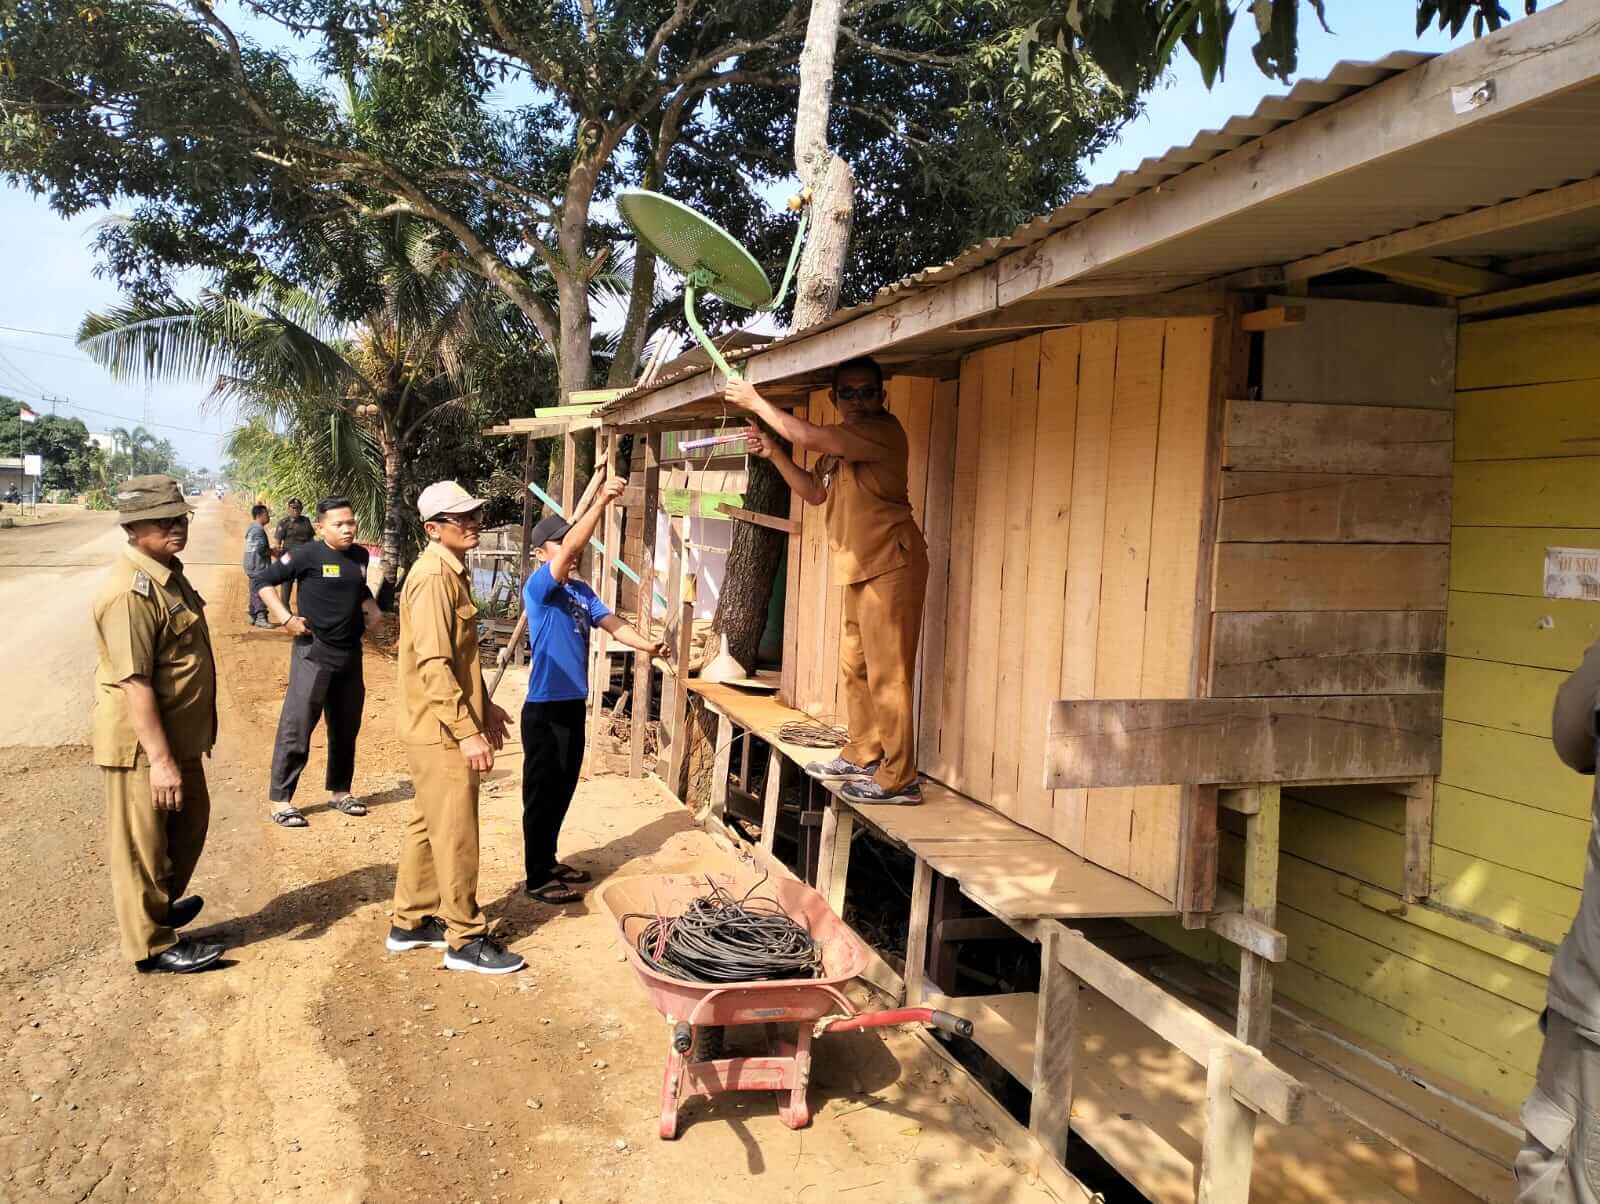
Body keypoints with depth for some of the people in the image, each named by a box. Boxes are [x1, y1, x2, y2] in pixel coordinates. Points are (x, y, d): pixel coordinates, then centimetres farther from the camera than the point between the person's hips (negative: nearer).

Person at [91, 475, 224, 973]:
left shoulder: (168, 574, 8)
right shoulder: (131, 591, -24)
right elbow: (135, 683, -26)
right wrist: (160, 760, -26)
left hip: (179, 734, 10)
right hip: (141, 744, -10)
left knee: (190, 820, 23)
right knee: (143, 844, 6)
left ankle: (162, 907, 43)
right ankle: (153, 944, 19)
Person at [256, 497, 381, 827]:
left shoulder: (361, 556, 7)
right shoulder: (308, 554, -12)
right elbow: (265, 582, -9)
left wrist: (372, 610, 8)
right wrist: (286, 618, -17)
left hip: (350, 653, 6)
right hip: (314, 652, -6)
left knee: (346, 727, 14)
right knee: (297, 725, -6)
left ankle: (338, 791, 27)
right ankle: (280, 799, 1)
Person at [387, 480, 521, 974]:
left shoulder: (452, 571, 12)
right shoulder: (434, 577, -19)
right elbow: (433, 665, -25)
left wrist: (484, 706, 22)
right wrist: (468, 730, -25)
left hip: (443, 728, 10)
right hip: (443, 730, -10)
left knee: (428, 826, 17)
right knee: (455, 835, -1)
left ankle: (412, 923, 29)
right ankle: (466, 939, 9)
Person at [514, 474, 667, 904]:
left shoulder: (581, 590, 11)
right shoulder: (538, 587, -15)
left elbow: (611, 621, 4)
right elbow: (570, 549, -30)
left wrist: (647, 645, -15)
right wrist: (600, 502, -40)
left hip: (573, 706, 8)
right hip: (545, 709, -8)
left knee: (562, 791, 18)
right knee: (541, 794, 1)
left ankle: (549, 861, 33)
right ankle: (536, 879, 10)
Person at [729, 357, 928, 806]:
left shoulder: (884, 430, -14)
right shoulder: (841, 442, 16)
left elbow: (808, 437, -23)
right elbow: (815, 492, 22)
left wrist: (756, 402, -10)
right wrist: (774, 454, 9)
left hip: (891, 563, -10)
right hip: (861, 567, 10)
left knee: (887, 673, -9)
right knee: (854, 667, 16)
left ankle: (899, 778, -5)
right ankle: (863, 756, 29)